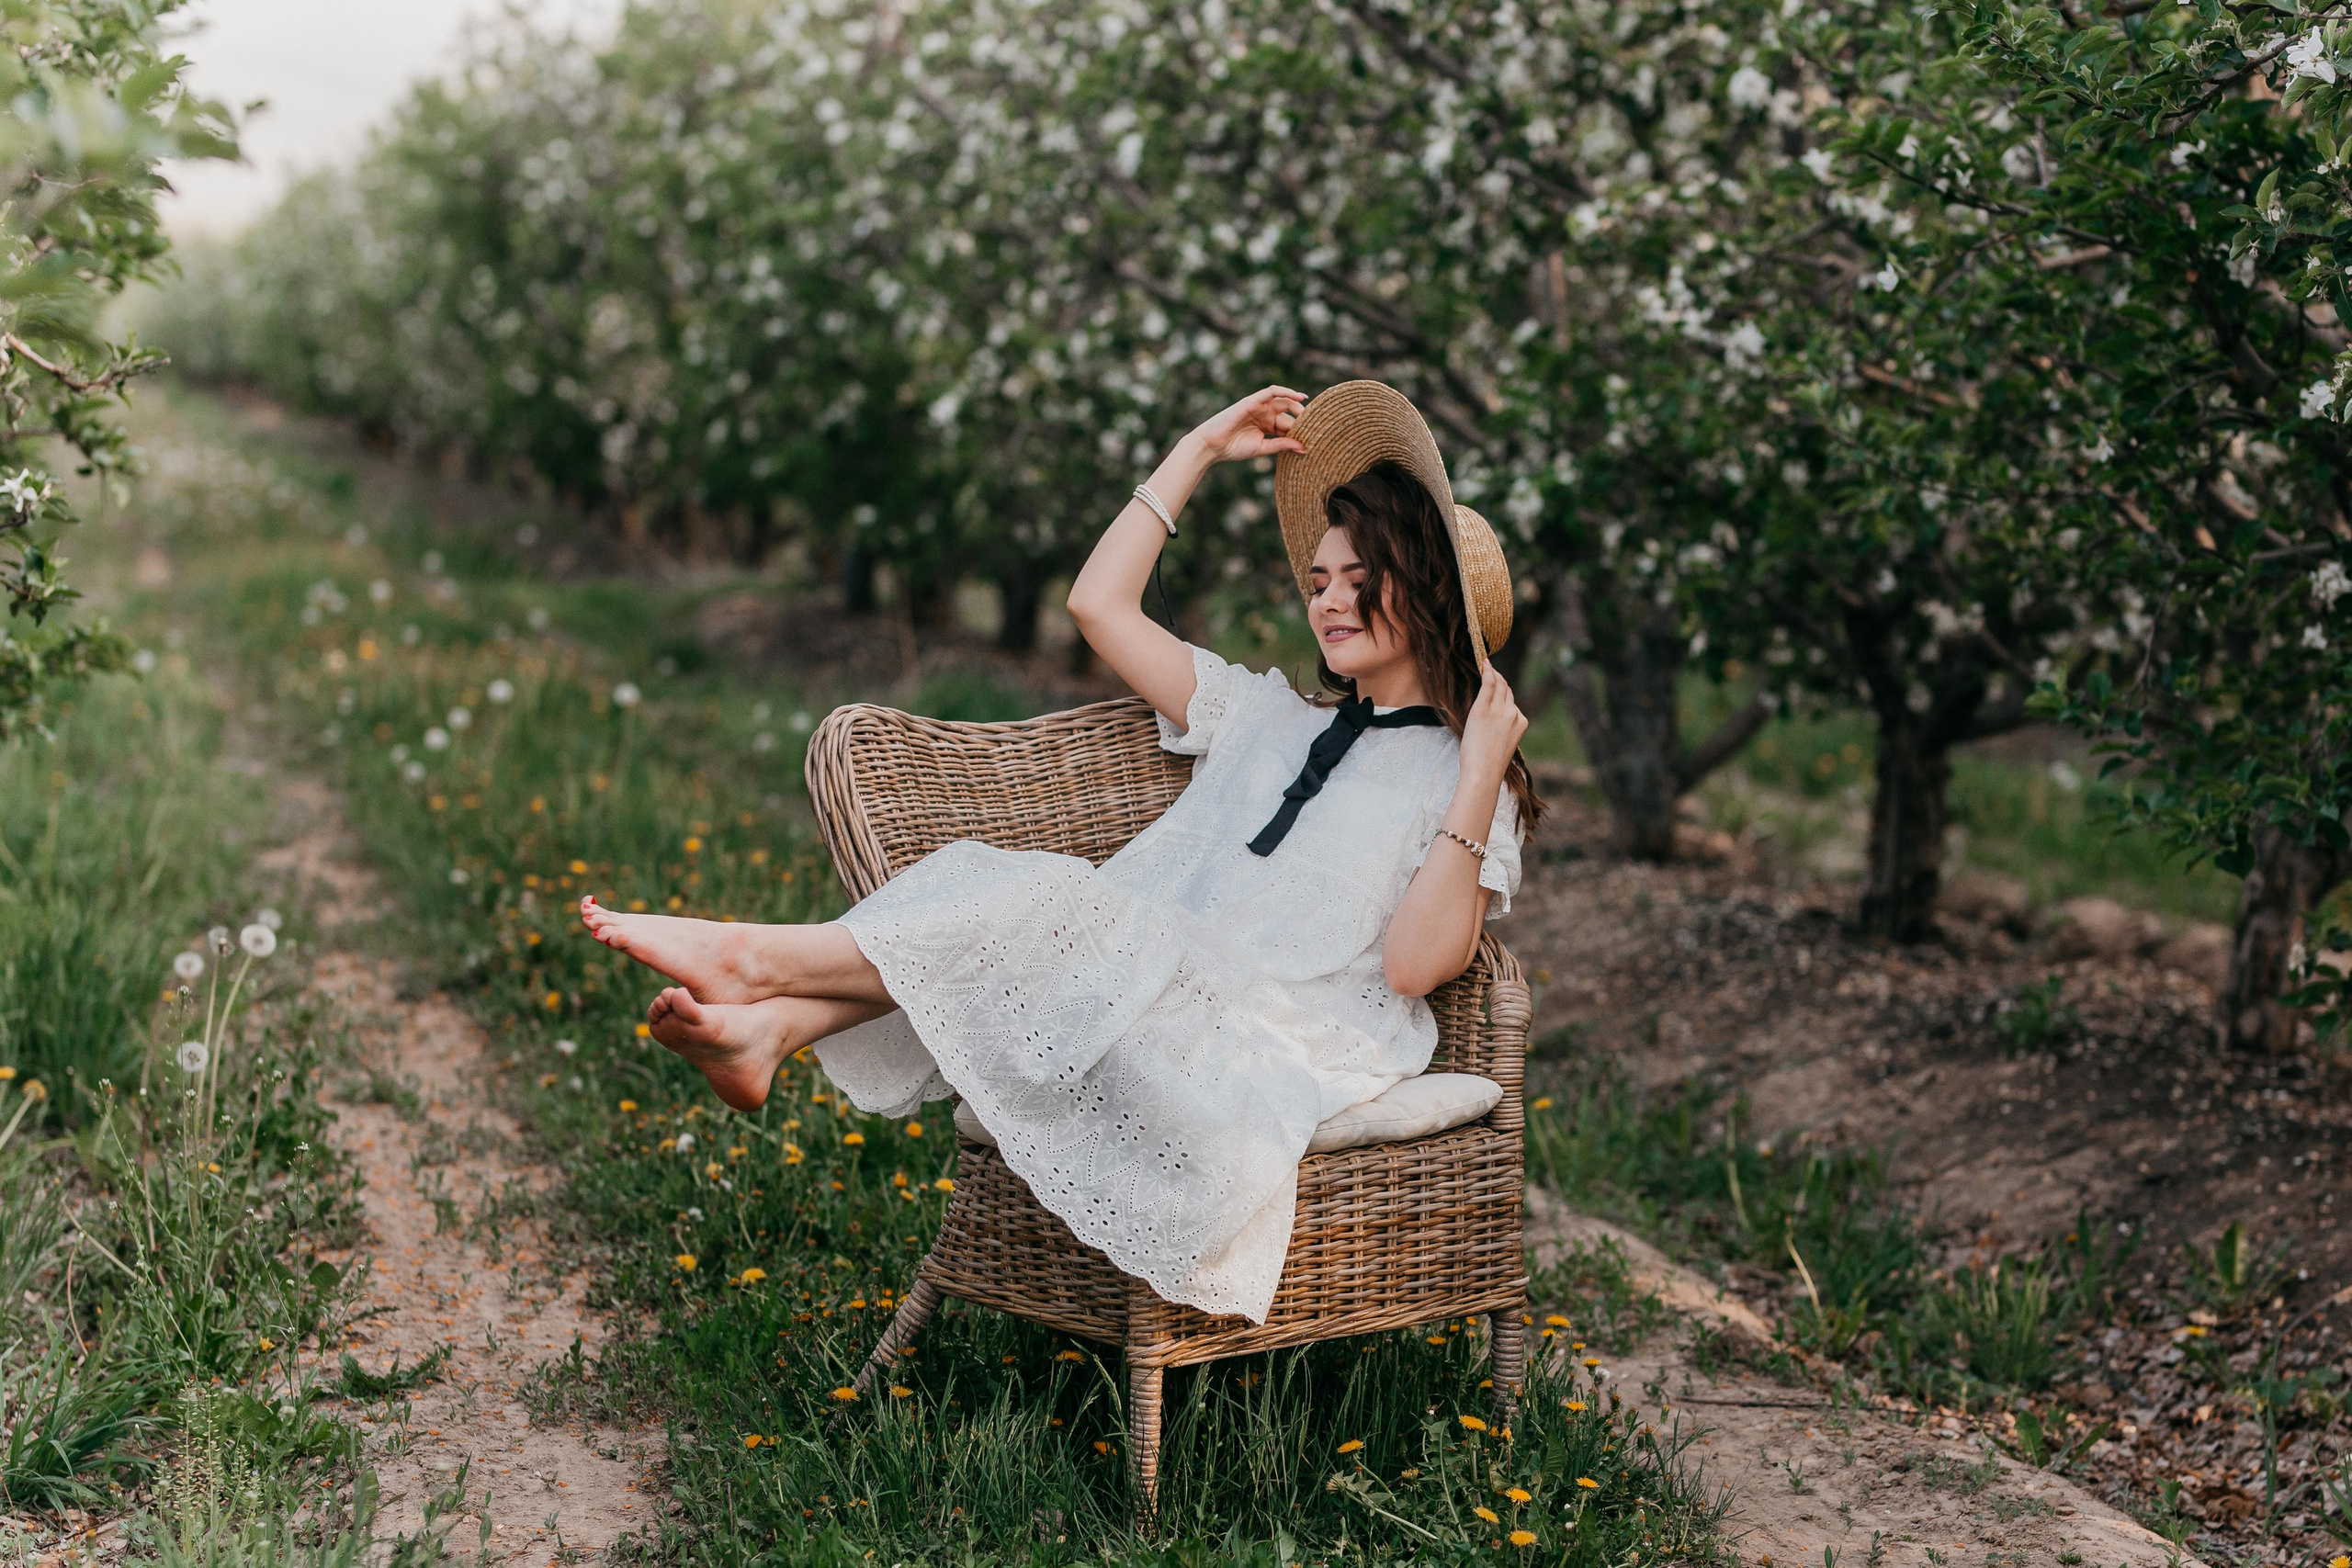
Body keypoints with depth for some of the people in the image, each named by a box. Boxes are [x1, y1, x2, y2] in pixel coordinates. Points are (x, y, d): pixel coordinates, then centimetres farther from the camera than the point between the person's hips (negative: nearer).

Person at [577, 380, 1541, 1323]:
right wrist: (1201, 450, 23)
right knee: (1012, 892, -23)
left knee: (1058, 914, -28)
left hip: (1281, 1063, -6)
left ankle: (759, 960, -29)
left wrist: (1482, 780, -11)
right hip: (1157, 1010, 6)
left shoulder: (1455, 776, 7)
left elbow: (1415, 964, -9)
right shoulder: (1270, 719, 25)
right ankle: (767, 1026, -42)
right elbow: (1100, 603, 23)